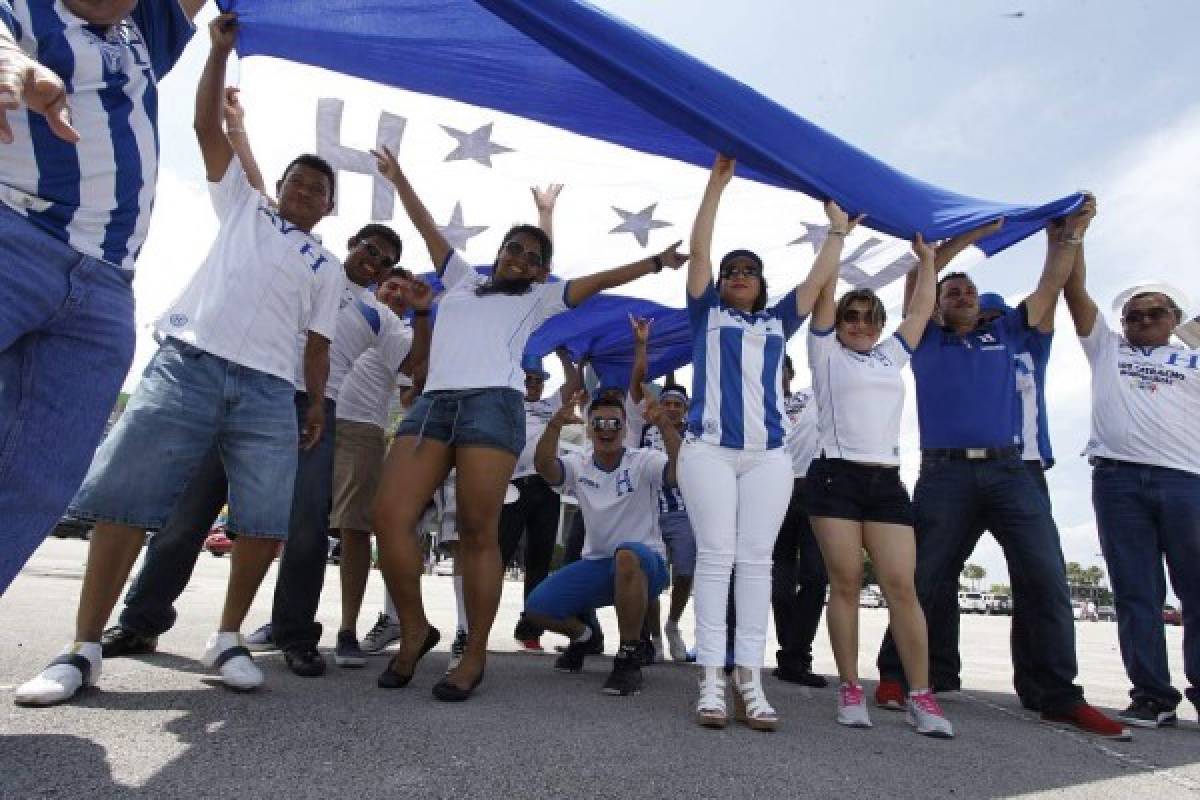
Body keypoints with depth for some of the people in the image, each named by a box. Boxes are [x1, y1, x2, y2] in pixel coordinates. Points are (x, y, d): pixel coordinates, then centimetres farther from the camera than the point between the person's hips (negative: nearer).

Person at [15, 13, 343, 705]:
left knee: (266, 519, -9)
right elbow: (208, 127, 17)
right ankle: (84, 648, 3)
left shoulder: (327, 266, 22)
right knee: (124, 498, -6)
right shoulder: (244, 204, 23)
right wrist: (220, 51, 14)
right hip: (188, 362, 0)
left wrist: (318, 406, 6)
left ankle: (228, 638, 8)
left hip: (268, 390, 1)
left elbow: (318, 343, 16)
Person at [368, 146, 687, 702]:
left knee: (478, 532, -9)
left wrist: (655, 262, 17)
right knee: (390, 514, -12)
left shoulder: (539, 299, 23)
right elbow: (428, 229, 38)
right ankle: (415, 630, 5)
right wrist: (398, 179, 45)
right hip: (433, 403, 3)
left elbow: (600, 280, 20)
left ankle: (475, 655, 1)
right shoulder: (462, 280, 31)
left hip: (492, 405, -3)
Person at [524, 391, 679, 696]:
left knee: (626, 555, -41)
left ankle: (629, 657, -22)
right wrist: (555, 424, -40)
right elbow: (544, 466, -21)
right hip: (595, 565, 4)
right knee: (536, 608, -12)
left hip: (643, 564, -4)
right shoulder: (578, 465, 1)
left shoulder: (644, 461, -8)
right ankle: (581, 634, 24)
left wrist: (665, 425, -46)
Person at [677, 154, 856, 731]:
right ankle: (712, 679, -4)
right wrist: (716, 184, 9)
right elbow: (699, 250, 9)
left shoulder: (778, 322, 21)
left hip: (769, 455, 3)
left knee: (757, 560, -2)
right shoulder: (706, 313, 15)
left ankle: (749, 678, 0)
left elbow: (819, 277, 24)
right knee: (716, 556, -6)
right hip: (709, 449, -2)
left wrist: (838, 228, 29)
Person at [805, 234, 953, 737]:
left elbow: (923, 307, 26)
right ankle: (850, 689, 7)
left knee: (902, 586, -4)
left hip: (887, 482, 4)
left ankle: (921, 696, 1)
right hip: (836, 476, -3)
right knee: (845, 584, -2)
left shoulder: (891, 355, 21)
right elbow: (824, 291, 4)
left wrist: (925, 255, 32)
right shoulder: (827, 352, 9)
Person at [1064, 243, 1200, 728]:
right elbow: (1076, 291, 16)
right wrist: (1073, 234, 14)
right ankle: (1153, 696, 6)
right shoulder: (1106, 347, 21)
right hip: (1117, 479, 0)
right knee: (1136, 594, 1)